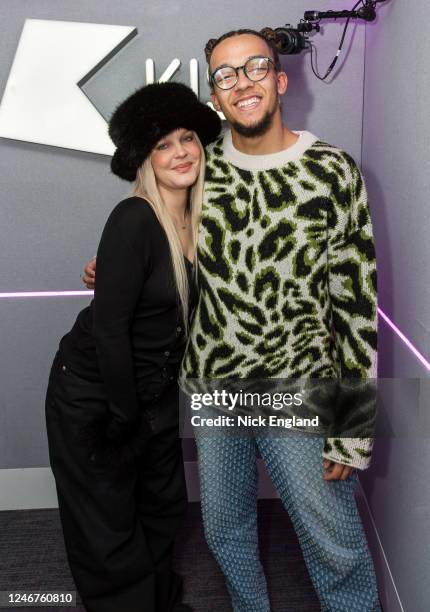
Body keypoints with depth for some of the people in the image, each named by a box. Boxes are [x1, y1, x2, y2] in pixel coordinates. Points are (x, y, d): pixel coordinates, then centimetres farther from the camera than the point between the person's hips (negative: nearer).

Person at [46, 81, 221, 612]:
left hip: (155, 393, 7)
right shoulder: (133, 219, -24)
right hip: (93, 395, -7)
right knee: (107, 527, 11)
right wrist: (125, 416, -15)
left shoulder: (199, 220, -1)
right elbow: (108, 328, -23)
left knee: (164, 508, 21)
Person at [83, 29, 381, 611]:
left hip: (299, 391, -3)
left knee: (338, 550, 10)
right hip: (212, 386, 4)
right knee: (226, 531, 22)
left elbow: (357, 305, -10)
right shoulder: (202, 166, 0)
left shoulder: (333, 171, -10)